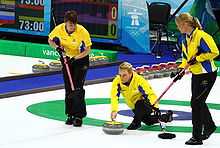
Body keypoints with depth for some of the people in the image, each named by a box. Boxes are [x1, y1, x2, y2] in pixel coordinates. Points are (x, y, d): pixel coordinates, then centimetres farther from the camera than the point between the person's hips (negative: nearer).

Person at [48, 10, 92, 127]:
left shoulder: (82, 31, -27)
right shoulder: (59, 29, -18)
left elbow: (88, 50, -20)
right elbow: (50, 40, 0)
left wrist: (75, 58, -30)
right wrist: (57, 47, -20)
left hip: (81, 59, -3)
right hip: (67, 58, 3)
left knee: (78, 88, -12)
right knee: (68, 88, 2)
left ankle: (79, 116, -6)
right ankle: (70, 115, 13)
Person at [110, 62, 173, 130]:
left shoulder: (139, 80, -31)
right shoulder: (117, 81, -19)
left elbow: (151, 94, -36)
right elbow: (114, 97, -29)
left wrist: (155, 107, -53)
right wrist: (114, 111, -46)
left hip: (148, 104, -6)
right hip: (134, 106, 6)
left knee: (140, 103, -36)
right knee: (148, 121, -4)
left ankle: (136, 122, -10)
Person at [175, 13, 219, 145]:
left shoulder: (201, 36, -22)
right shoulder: (185, 39, 6)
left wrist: (197, 59, -23)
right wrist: (181, 69, 3)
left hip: (207, 74, -9)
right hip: (196, 74, 9)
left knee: (196, 103, -9)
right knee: (199, 102, 19)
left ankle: (197, 137, -2)